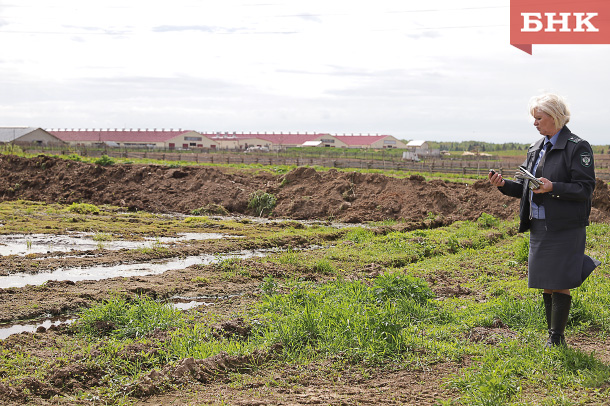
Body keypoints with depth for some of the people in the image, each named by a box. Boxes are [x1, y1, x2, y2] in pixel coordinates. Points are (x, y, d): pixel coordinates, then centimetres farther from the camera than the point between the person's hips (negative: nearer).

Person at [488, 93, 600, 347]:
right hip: (539, 226, 7)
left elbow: (585, 189, -12)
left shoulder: (577, 147, -8)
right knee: (546, 285, 11)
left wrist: (553, 188, -24)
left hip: (564, 228, -7)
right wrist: (503, 184, -2)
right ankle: (553, 336, 22)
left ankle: (557, 339, 6)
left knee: (560, 284, -4)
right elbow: (524, 187, 17)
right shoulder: (535, 149, 14)